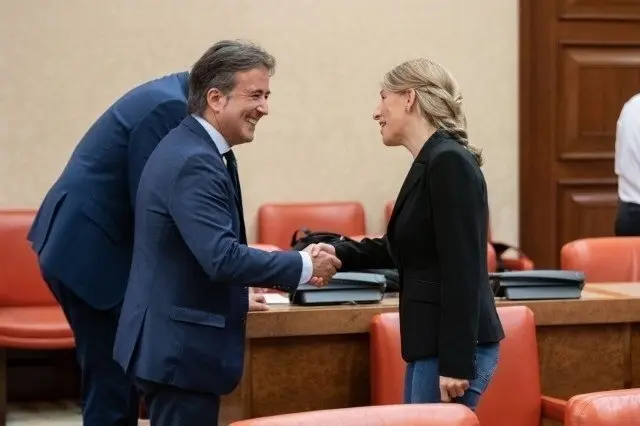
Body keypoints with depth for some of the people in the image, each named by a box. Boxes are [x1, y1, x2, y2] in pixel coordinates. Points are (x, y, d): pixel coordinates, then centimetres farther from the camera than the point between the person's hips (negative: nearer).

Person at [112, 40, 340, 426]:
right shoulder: (194, 162, -21)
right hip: (180, 348, -10)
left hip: (173, 343, 10)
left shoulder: (191, 147, 10)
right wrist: (304, 267, -19)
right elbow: (222, 257, -28)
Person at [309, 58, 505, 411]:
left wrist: (456, 363, -22)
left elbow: (463, 270, -20)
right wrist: (341, 254, 13)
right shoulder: (430, 163, 12)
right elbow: (404, 247, 27)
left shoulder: (449, 162, -16)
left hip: (453, 348, -10)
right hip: (433, 344, 10)